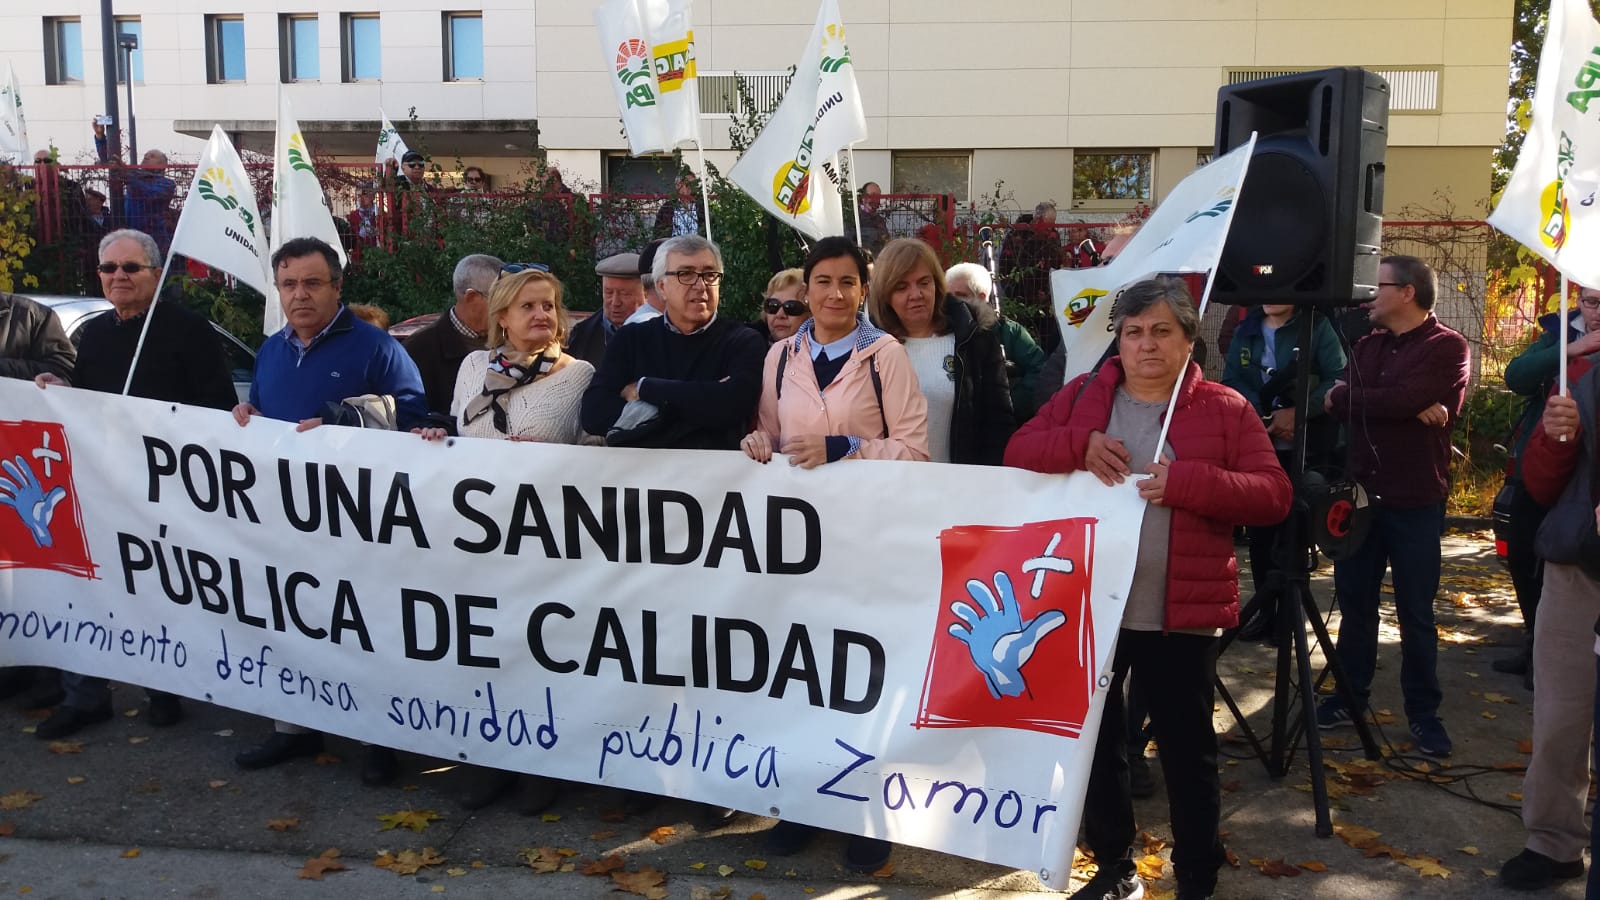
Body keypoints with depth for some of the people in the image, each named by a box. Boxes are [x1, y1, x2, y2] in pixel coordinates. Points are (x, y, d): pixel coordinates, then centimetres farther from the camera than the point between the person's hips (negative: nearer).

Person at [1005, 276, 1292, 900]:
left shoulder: (1224, 409, -2)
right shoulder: (1081, 396, 6)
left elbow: (1273, 495, -8)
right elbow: (1017, 453, 1)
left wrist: (1187, 482, -22)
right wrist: (1079, 446, -18)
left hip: (1181, 614, -3)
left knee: (1187, 750, 8)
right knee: (1095, 741, 15)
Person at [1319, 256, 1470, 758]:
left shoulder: (1447, 348, -7)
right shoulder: (1367, 347, 11)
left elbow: (1407, 398, -23)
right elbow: (1342, 405, -5)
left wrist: (1342, 398, -8)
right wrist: (1408, 409, -18)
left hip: (1415, 501, -5)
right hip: (1361, 494, 5)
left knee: (1415, 612, 5)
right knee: (1354, 601, 11)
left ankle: (1423, 712, 18)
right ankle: (1350, 697, 25)